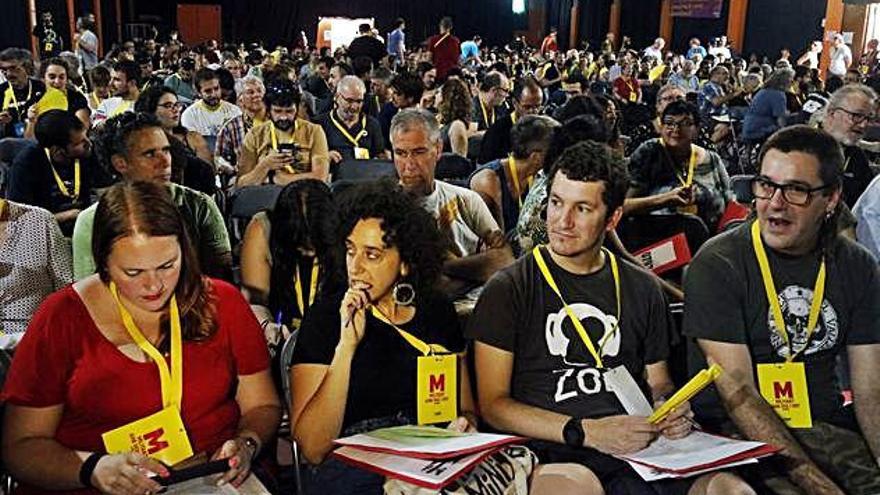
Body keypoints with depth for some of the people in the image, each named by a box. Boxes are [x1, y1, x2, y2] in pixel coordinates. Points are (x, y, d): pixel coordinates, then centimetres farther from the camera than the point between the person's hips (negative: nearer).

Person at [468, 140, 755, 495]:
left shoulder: (641, 290, 16)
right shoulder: (509, 289, 2)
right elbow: (493, 403, -3)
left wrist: (671, 410, 0)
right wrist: (586, 432, -14)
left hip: (639, 449, 4)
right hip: (553, 454, -3)